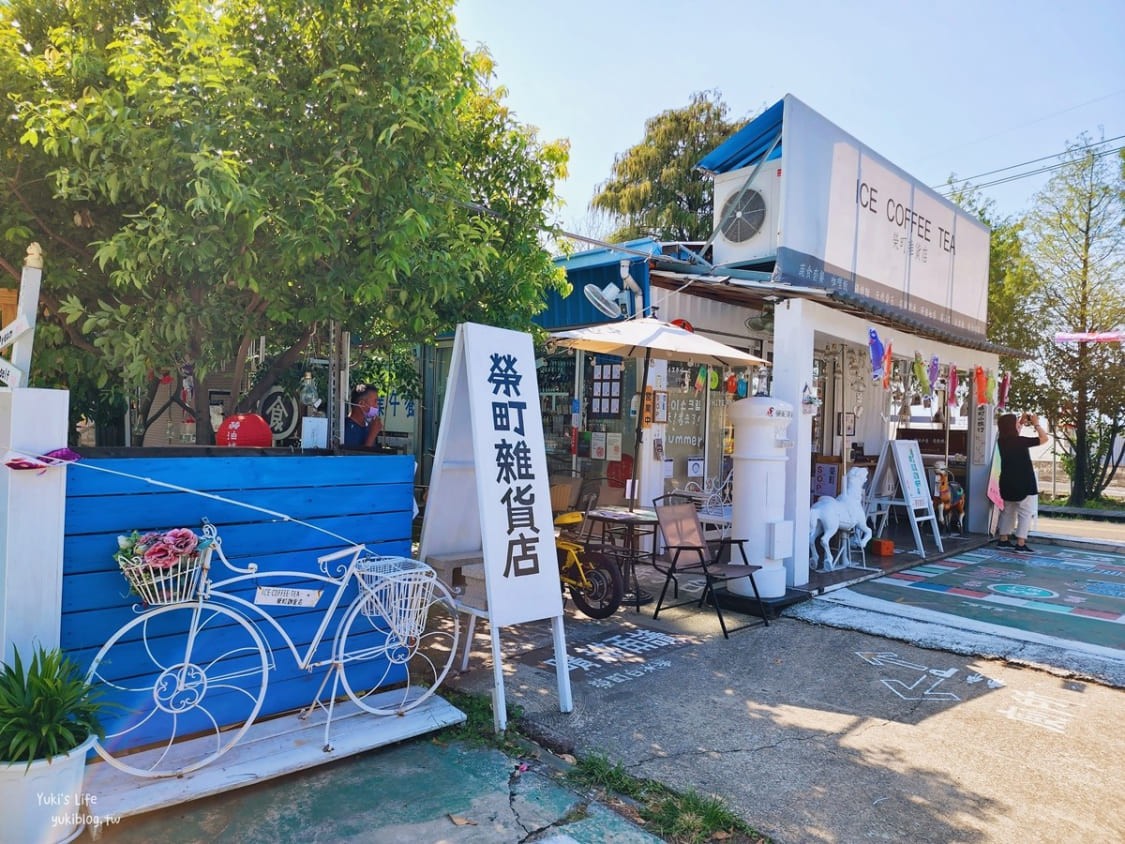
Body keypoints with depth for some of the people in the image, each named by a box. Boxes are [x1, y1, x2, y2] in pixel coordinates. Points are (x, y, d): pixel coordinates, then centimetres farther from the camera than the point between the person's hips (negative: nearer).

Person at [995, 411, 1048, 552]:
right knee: (1025, 513, -2)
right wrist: (1036, 424, -1)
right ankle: (1020, 544, -5)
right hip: (1023, 483, -7)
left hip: (1007, 482, 7)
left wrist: (1022, 422, 17)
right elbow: (1044, 438, -12)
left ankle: (1003, 540, 20)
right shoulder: (1020, 441, -19)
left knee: (1008, 511, 17)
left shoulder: (1002, 440, 1)